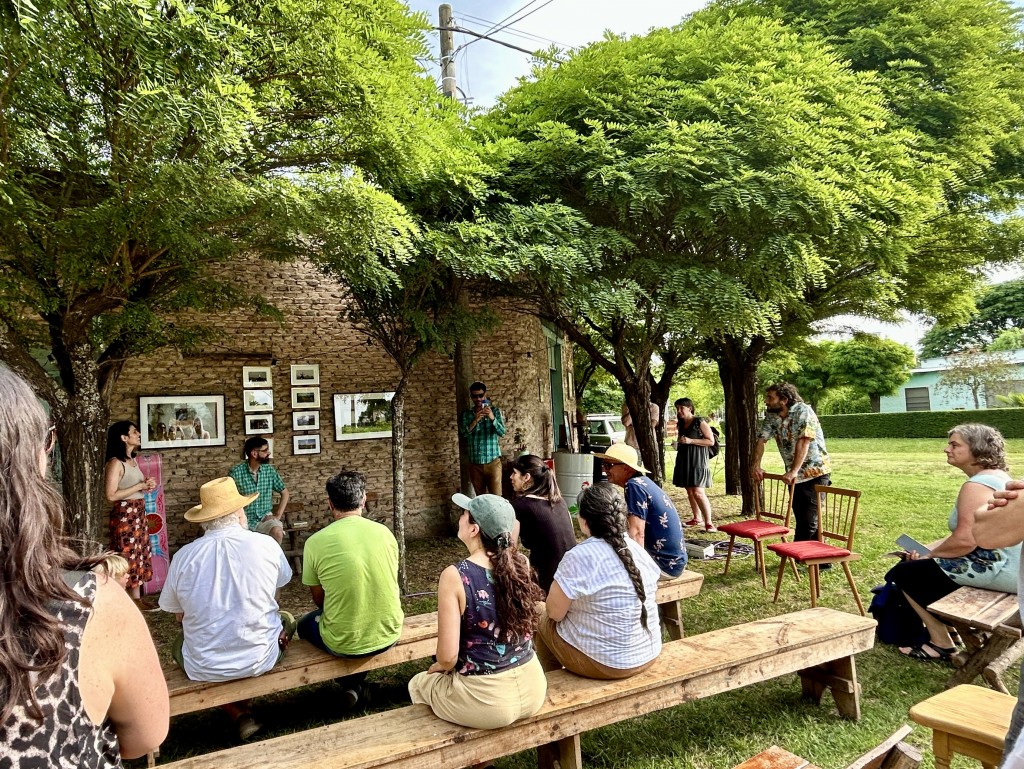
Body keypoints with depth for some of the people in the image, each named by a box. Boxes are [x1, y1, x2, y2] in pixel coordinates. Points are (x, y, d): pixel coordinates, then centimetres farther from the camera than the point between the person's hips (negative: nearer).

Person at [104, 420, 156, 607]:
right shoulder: (115, 463, -15)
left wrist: (147, 486, 4)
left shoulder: (133, 460, 12)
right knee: (126, 557, -3)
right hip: (124, 515, -9)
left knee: (138, 556, 13)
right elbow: (111, 495, -21)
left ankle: (137, 598, 21)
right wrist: (140, 486, -17)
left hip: (138, 514, 9)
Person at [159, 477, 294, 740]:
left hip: (203, 669, 0)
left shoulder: (183, 556, -9)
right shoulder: (266, 545, -11)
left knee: (178, 645, 33)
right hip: (259, 660, 0)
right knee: (286, 620, 29)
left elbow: (179, 615, 4)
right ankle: (244, 710, 29)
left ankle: (240, 716, 21)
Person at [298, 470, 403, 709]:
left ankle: (350, 682, 20)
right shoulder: (385, 533, -4)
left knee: (305, 625, 29)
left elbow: (319, 600, 1)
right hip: (389, 635, 3)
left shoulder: (315, 542, -13)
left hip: (343, 644, -2)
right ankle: (357, 681, 27)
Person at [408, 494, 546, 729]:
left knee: (418, 684, 26)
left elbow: (448, 656, -16)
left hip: (486, 700, -5)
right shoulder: (521, 563, -7)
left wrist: (439, 666, 2)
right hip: (532, 688, 5)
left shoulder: (455, 576, -20)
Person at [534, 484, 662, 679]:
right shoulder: (640, 551, -3)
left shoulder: (579, 557, -22)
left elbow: (555, 612, -14)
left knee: (544, 621, 19)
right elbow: (651, 599, 11)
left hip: (605, 662, -6)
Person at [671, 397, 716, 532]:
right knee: (689, 492, 10)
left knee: (698, 492, -14)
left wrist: (691, 441, -18)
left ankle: (709, 523, -9)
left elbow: (711, 441, -12)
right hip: (684, 460, 7)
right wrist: (678, 445, 9)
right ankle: (697, 518, 22)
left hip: (697, 461, -7)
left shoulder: (700, 423, -9)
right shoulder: (681, 424, 12)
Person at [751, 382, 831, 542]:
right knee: (801, 519, 10)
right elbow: (761, 439, 1)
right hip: (795, 475, 7)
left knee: (809, 520, -9)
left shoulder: (803, 412, -18)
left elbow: (803, 442, -27)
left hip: (815, 472, -7)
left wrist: (793, 471, -33)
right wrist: (756, 466, -11)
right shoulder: (771, 417, 4)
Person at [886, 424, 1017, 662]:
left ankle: (941, 643, 8)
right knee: (921, 565, 23)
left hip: (998, 569, -11)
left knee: (904, 572, -1)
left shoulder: (976, 486, -20)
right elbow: (967, 533, 16)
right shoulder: (997, 477, 14)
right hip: (1011, 564, 11)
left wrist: (929, 553, -9)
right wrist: (927, 549, 9)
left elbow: (965, 541, -27)